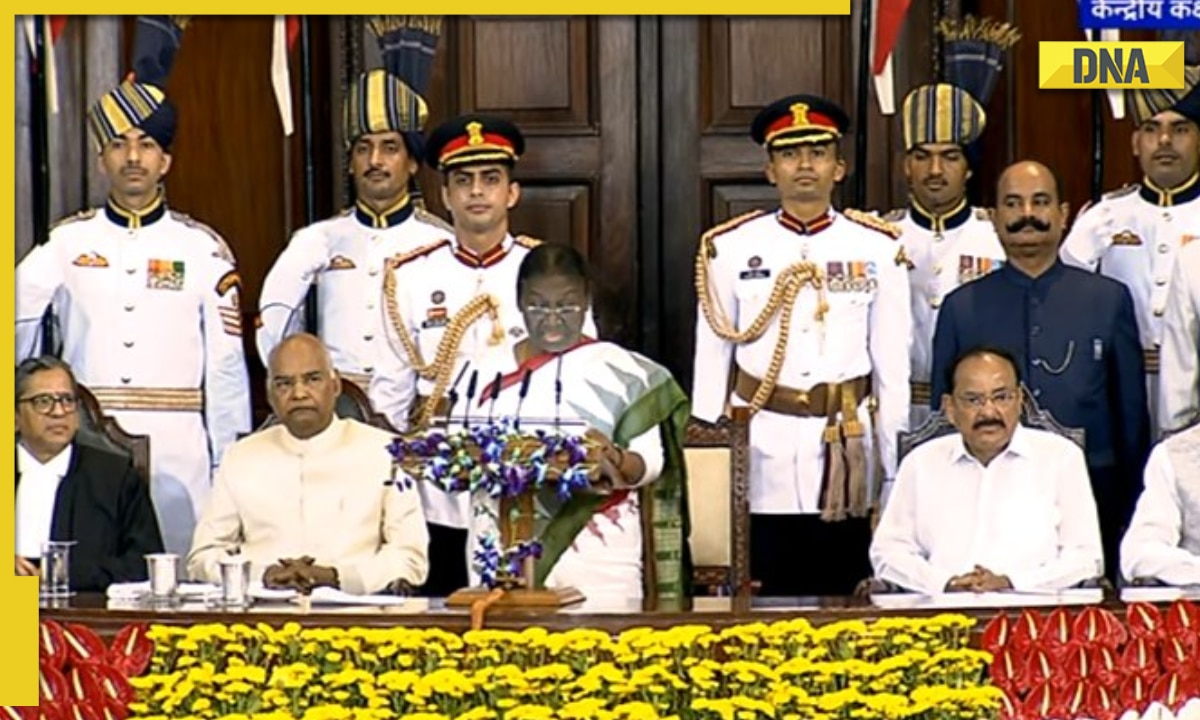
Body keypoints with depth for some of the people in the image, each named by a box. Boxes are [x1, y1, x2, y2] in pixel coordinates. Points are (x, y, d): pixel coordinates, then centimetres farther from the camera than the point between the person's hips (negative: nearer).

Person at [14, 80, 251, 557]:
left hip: (178, 451, -1)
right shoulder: (67, 242, 7)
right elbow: (14, 322, 11)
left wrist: (231, 466, 4)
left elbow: (226, 366, 6)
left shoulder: (202, 248, 6)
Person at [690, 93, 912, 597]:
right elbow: (710, 362, 7)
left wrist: (898, 473, 5)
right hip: (760, 444, 0)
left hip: (847, 449, 0)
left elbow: (893, 365, 6)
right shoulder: (730, 249, 4)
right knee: (760, 597, 1)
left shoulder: (877, 251, 4)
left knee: (844, 592, 3)